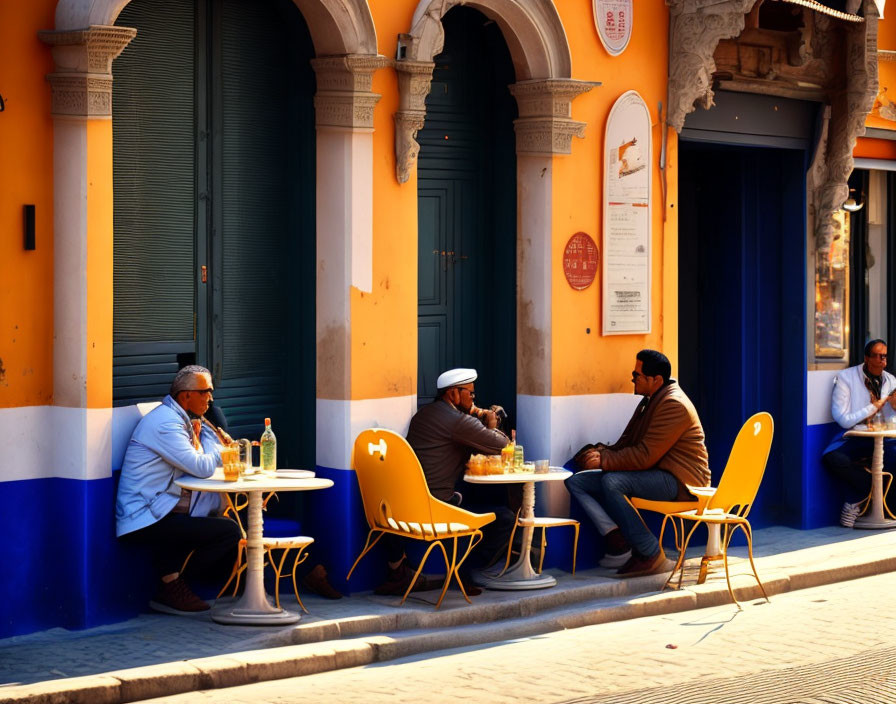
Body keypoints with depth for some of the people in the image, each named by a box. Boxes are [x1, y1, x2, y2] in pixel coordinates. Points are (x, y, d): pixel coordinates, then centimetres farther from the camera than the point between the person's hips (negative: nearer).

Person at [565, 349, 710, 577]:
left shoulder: (673, 405, -16)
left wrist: (604, 461, -17)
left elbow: (645, 456, -22)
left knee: (612, 482, -33)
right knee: (576, 481, -4)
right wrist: (602, 452, -4)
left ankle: (651, 554, -22)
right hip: (654, 475, 10)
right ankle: (617, 539, -22)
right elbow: (626, 443, 17)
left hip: (680, 481, -10)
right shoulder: (650, 401, 17)